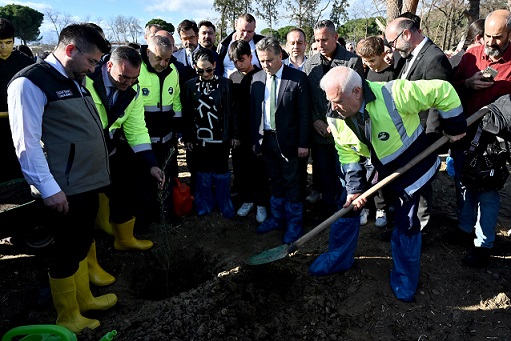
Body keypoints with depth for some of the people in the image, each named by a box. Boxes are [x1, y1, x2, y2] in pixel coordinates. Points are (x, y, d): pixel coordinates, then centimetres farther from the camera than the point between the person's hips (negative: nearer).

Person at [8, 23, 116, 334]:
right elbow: (27, 143, -18)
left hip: (89, 181, 9)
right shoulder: (30, 83, -13)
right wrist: (48, 188, -20)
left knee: (82, 246, 22)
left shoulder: (75, 81, 13)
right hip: (65, 189, -8)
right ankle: (68, 318, 26)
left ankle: (84, 299, 41)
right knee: (67, 252, 7)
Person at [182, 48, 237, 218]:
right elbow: (186, 114, 2)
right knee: (203, 172, 12)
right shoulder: (189, 85, 1)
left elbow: (232, 111, -2)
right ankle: (205, 204, 28)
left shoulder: (226, 84, -3)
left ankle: (224, 204, 24)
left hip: (221, 138, -1)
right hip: (199, 138, 2)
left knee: (222, 172, 9)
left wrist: (234, 135, -2)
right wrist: (187, 137, 2)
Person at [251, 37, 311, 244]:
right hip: (266, 139, 5)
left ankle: (294, 224, 22)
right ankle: (277, 218, 33)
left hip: (288, 140, -4)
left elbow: (304, 114, -9)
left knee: (292, 183, 6)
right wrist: (254, 139, 7)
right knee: (275, 182, 17)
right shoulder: (257, 79, 6)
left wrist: (303, 143, -11)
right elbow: (254, 112, 9)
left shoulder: (297, 78, -8)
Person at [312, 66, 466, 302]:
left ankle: (405, 279, 28)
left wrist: (455, 127, -14)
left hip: (410, 166, -4)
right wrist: (354, 187, -15)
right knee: (348, 206, 4)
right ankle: (338, 259, 28)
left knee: (406, 225, 4)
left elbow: (442, 90, -24)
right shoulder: (336, 118, -17)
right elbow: (347, 154, -7)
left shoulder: (393, 95, -34)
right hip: (374, 167, 4)